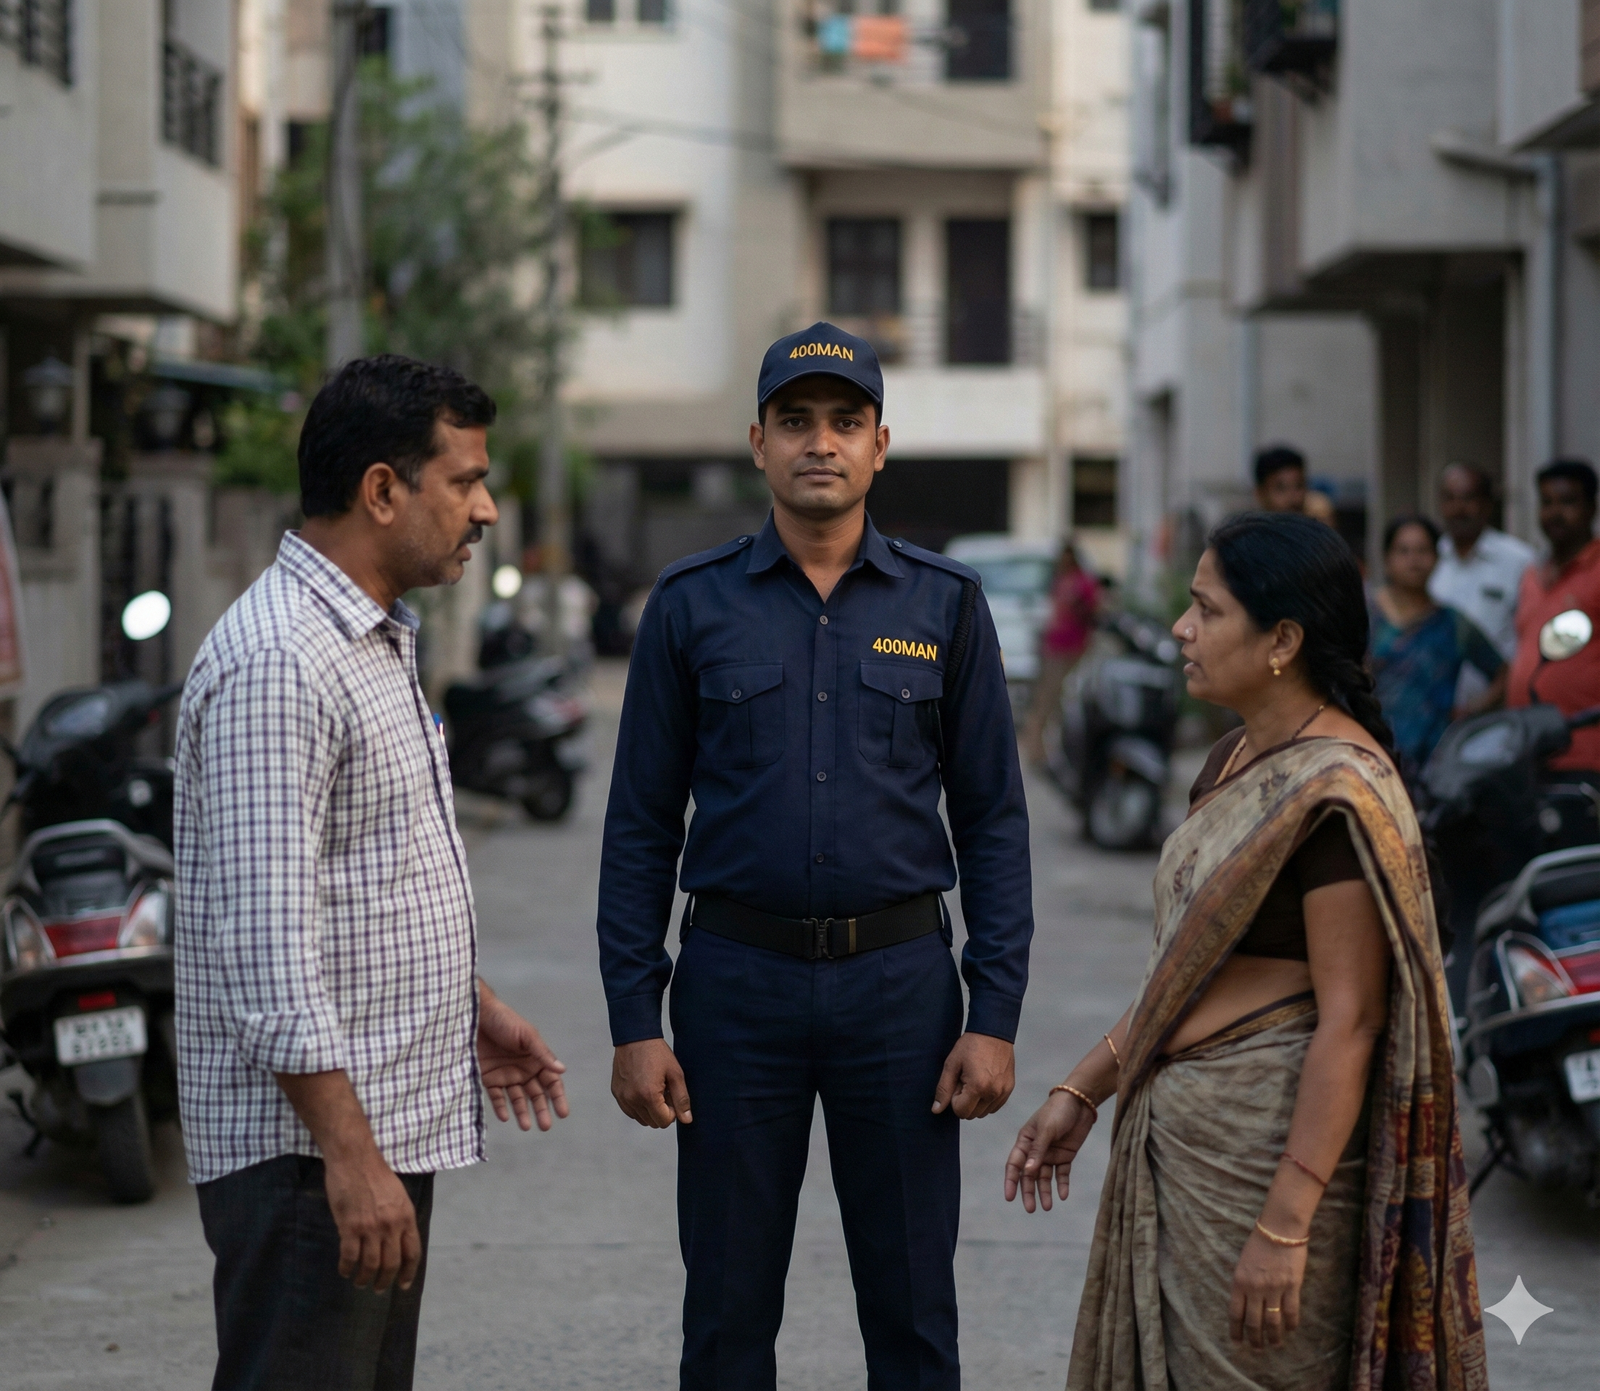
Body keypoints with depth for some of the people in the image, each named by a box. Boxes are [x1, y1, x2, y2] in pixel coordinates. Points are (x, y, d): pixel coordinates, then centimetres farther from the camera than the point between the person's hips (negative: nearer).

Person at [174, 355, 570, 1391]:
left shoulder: (380, 641, 15)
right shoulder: (276, 664, -19)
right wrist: (349, 1154, -26)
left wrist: (470, 1002, 27)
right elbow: (265, 939, -24)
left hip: (393, 1119, 10)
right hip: (306, 1143, -10)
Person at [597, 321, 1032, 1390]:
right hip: (738, 976, 0)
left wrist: (995, 1017, -5)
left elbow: (993, 819, 3)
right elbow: (641, 826, 3)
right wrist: (633, 1022, -3)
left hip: (900, 978, 0)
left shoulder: (944, 605, 3)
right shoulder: (692, 605, 3)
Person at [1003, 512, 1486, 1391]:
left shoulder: (1337, 791, -18)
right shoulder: (1234, 762, 11)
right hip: (1177, 1143, 9)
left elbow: (1349, 1021, -22)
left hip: (1272, 1150, -9)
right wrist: (1081, 1091, 16)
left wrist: (1285, 1226, -24)